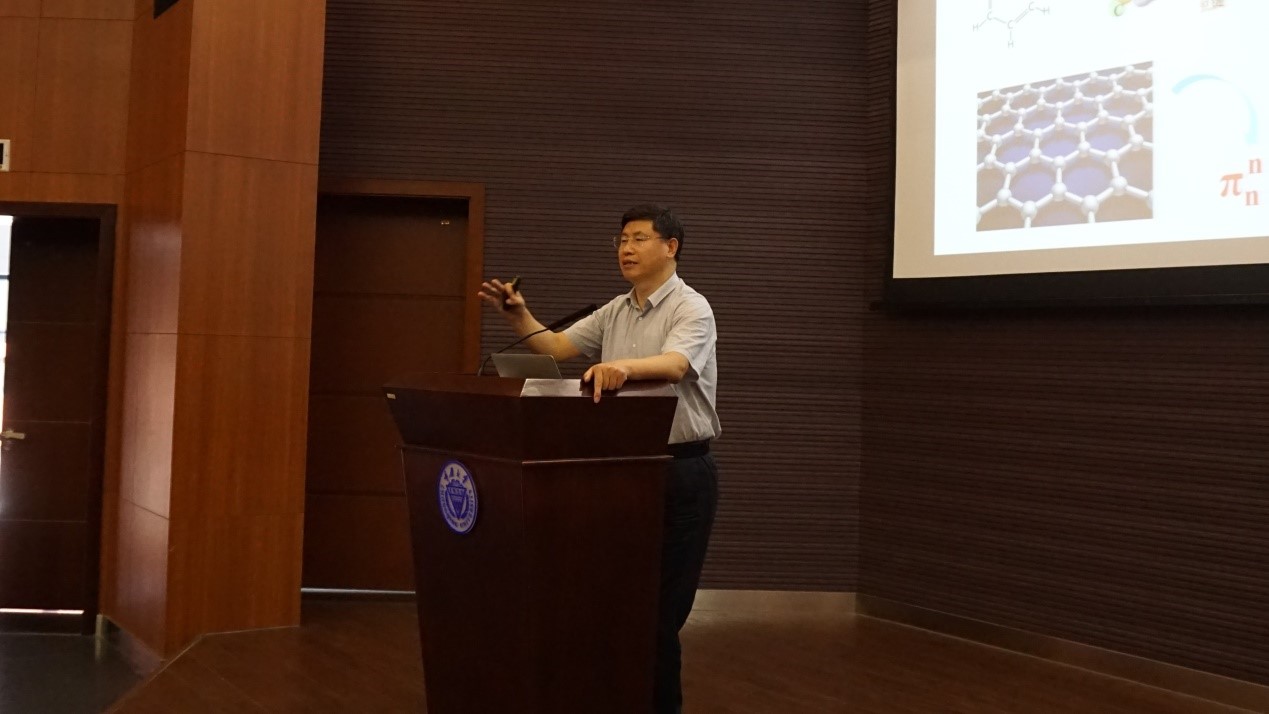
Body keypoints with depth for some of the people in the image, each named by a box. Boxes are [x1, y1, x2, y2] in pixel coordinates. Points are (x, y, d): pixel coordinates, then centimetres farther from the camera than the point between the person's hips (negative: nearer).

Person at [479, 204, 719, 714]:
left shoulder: (691, 309, -11)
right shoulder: (615, 312, 13)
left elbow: (674, 366, -30)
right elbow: (556, 348, 7)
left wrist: (624, 365, -50)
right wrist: (519, 317, -11)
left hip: (681, 471, -7)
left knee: (660, 605, -3)